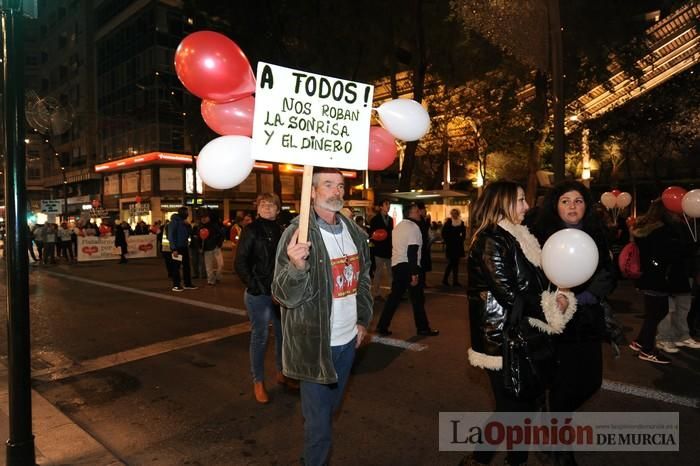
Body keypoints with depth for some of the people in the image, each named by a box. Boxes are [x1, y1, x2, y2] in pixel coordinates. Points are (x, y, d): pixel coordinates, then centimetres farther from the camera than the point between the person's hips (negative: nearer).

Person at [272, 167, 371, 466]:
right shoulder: (298, 232, -18)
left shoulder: (354, 231, 3)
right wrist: (296, 266, -42)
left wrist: (363, 319, 14)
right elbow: (285, 296, -23)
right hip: (316, 343, -7)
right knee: (319, 420, 5)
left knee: (331, 407, 26)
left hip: (348, 339, 7)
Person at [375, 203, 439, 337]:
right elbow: (412, 252, -19)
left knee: (394, 297, 12)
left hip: (396, 265, 8)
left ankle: (382, 326, 11)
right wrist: (414, 273, -20)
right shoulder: (413, 227, -11)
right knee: (417, 298, 5)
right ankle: (423, 328, 16)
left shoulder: (398, 226, 16)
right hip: (408, 266, -8)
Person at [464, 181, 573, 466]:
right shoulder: (490, 241, -17)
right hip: (502, 337, -8)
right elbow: (508, 293, -21)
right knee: (511, 405, 3)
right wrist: (550, 308, -11)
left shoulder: (516, 237, 12)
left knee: (525, 400, 16)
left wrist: (556, 298, -3)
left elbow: (532, 283, 15)